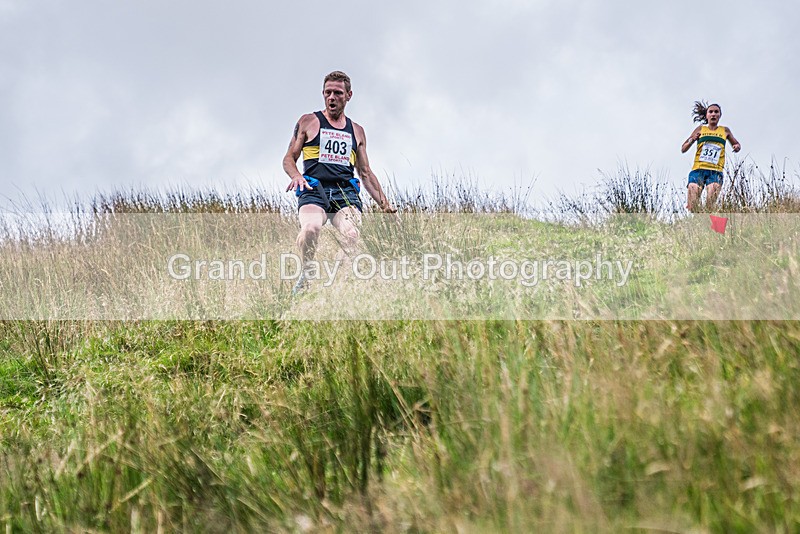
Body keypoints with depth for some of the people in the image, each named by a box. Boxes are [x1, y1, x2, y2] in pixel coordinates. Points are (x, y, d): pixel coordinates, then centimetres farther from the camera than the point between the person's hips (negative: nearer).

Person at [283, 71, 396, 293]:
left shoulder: (356, 131, 24)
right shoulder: (308, 122, 15)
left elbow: (365, 173, 27)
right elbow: (289, 158, 13)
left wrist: (384, 203, 18)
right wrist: (296, 175, -11)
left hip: (346, 192, 2)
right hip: (314, 190, -2)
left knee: (351, 237, -28)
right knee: (310, 229, -33)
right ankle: (305, 275, -11)